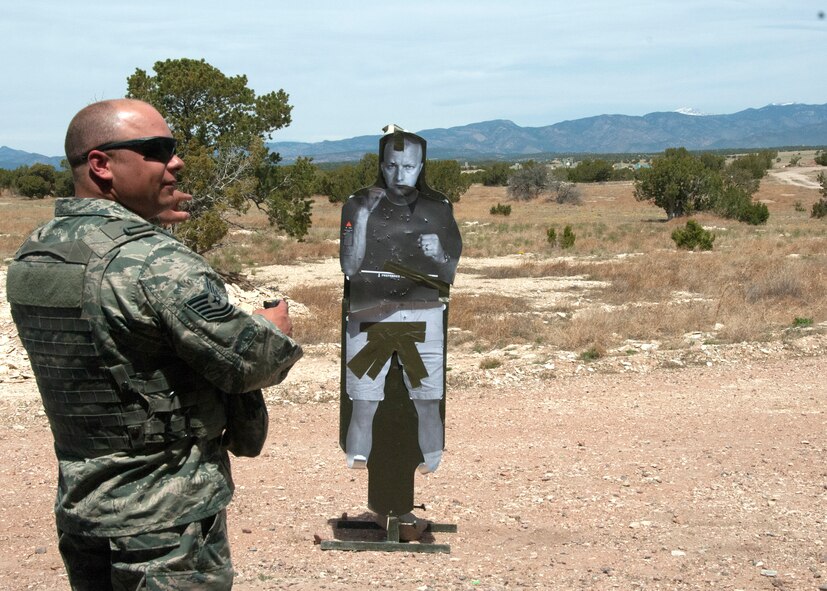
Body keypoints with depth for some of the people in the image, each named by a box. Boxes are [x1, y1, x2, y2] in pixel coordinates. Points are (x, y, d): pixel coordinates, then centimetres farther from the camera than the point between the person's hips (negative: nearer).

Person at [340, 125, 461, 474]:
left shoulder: (438, 209, 6)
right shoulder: (358, 205, 2)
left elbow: (454, 275, 10)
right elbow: (349, 268, -5)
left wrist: (437, 255, -12)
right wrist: (362, 216, -12)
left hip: (422, 318, 1)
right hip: (368, 318, -1)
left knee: (429, 407, 2)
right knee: (363, 408, -1)